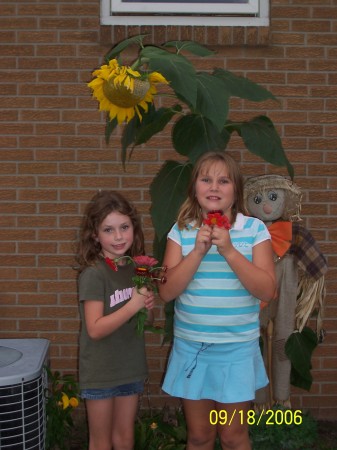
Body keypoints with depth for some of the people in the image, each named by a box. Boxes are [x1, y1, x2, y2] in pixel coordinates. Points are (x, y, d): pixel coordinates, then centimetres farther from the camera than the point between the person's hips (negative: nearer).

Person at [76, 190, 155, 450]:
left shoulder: (136, 268, 0)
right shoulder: (93, 274, -18)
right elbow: (95, 329, -22)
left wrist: (148, 305, -7)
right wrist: (134, 305, -27)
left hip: (131, 368, 5)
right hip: (100, 372, -5)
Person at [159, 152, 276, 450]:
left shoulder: (255, 229, -6)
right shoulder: (182, 231, -3)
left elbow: (266, 291, -13)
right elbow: (167, 291, -8)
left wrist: (229, 251, -22)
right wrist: (199, 250, -19)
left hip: (237, 349, -1)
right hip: (191, 347, 2)